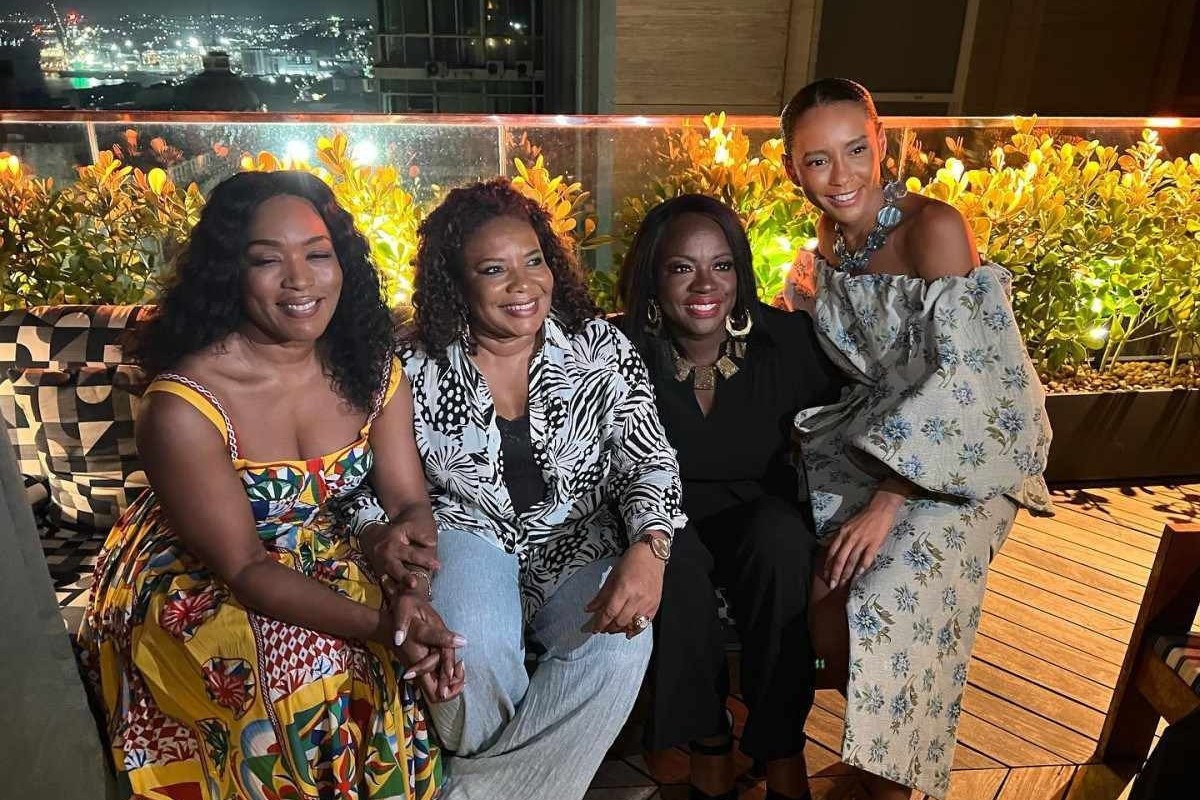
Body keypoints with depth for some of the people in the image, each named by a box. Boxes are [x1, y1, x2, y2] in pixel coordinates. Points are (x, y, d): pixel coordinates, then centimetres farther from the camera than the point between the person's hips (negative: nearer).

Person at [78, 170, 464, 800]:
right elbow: (244, 568, -24)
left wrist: (404, 560, -34)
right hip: (193, 587, -4)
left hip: (321, 559, 5)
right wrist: (377, 624, -37)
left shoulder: (372, 369, -8)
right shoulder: (183, 406, -24)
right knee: (318, 664, -29)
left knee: (419, 647, -19)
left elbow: (410, 501, -10)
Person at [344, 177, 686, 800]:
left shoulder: (602, 349, -2)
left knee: (619, 647, -28)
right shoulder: (417, 370, -4)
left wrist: (647, 549, -26)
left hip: (580, 549, 1)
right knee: (472, 652, -31)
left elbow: (649, 462, -5)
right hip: (470, 542, -1)